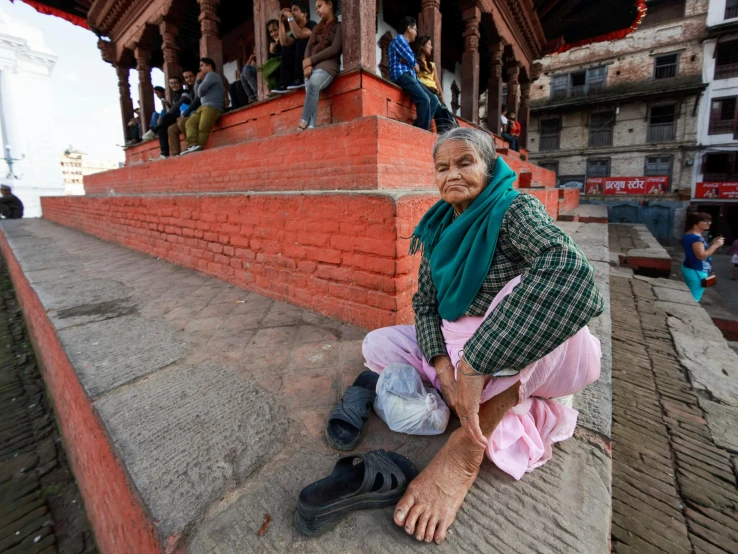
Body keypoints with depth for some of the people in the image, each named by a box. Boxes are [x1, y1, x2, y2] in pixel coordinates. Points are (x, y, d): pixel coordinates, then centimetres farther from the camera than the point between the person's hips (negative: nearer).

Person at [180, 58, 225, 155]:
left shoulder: (211, 75, 4)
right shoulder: (207, 77, 34)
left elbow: (201, 89, -6)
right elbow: (198, 94, 28)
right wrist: (199, 80, 23)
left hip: (212, 106, -9)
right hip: (203, 106, 9)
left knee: (203, 127, -27)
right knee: (190, 123, -11)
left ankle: (198, 147, -37)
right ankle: (192, 145, -28)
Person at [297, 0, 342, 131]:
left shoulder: (338, 26, 11)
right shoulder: (316, 28, 28)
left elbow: (334, 49, -5)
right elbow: (308, 48, 16)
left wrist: (311, 60, -7)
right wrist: (307, 65, -7)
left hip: (328, 65, -5)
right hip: (312, 66, 5)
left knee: (313, 84, -36)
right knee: (310, 90, -26)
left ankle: (303, 122, -40)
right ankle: (310, 127, -41)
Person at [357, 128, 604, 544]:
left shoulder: (515, 209, -17)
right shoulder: (440, 227, 2)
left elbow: (569, 270, -39)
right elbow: (425, 304, 1)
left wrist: (473, 364, -42)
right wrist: (442, 364, -18)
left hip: (533, 358, -5)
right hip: (460, 347, 6)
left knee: (530, 290, -35)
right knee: (377, 345, -4)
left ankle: (467, 447, -27)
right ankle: (509, 415, -11)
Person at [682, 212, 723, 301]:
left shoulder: (689, 235, 10)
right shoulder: (696, 237, -21)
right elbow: (701, 256, -24)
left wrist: (712, 243, 9)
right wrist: (715, 245, -15)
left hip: (689, 269, 10)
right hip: (696, 272, -10)